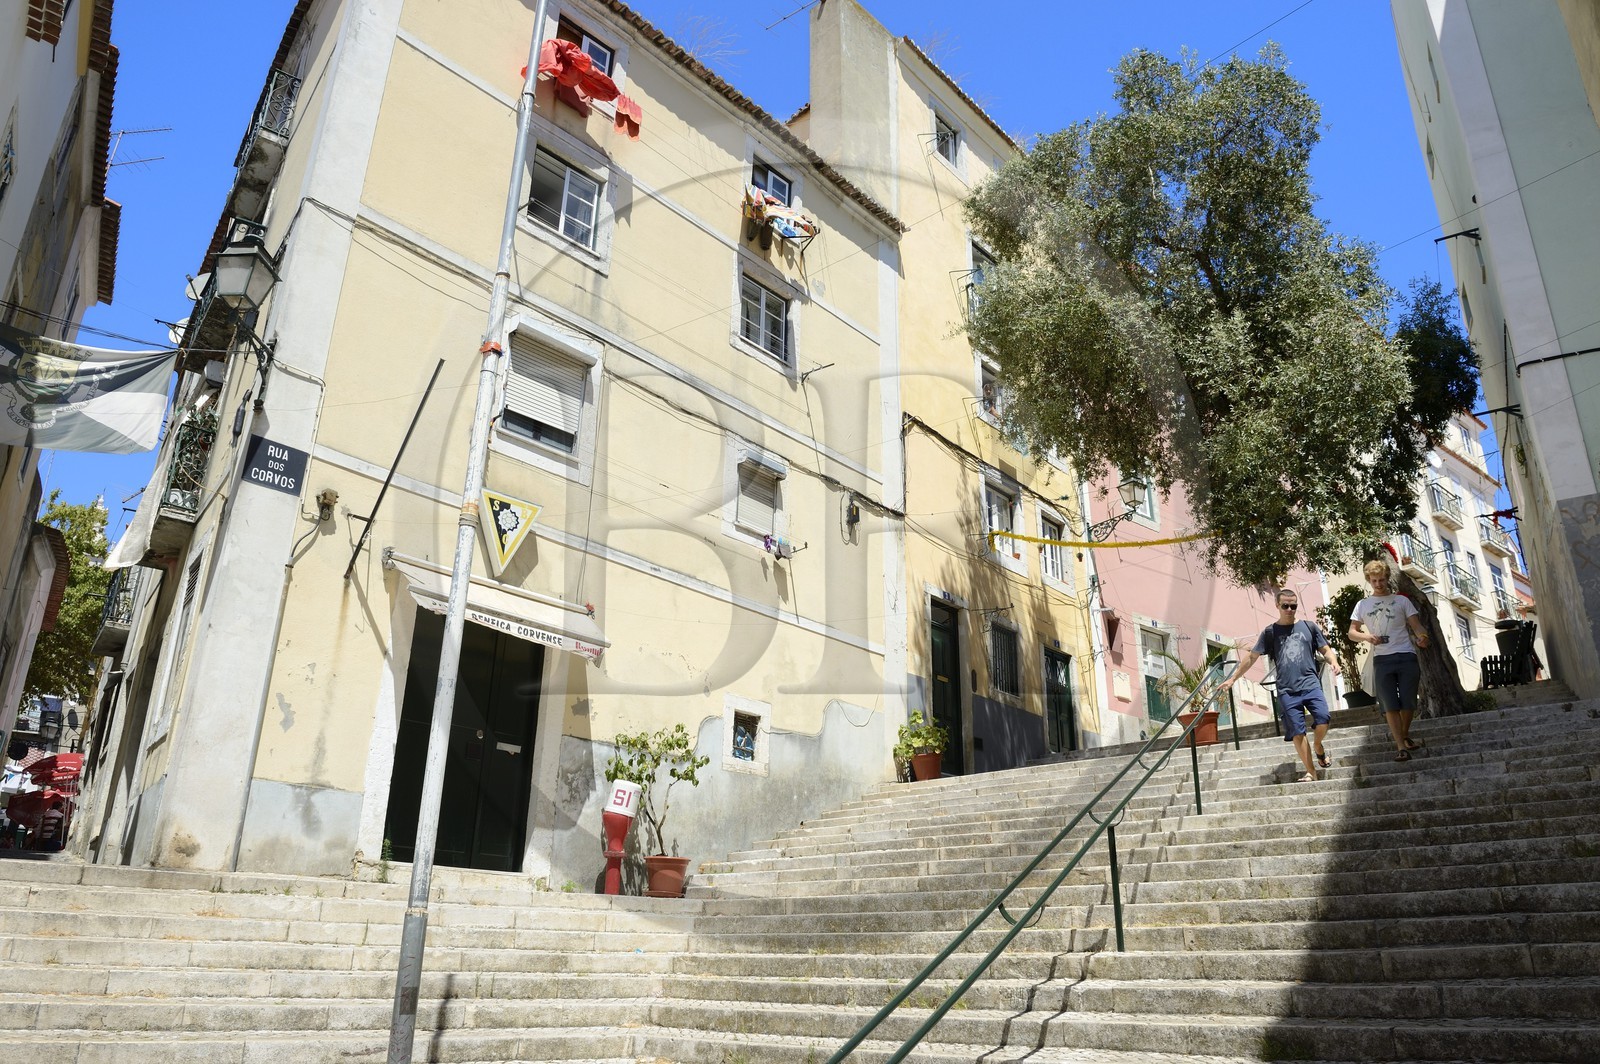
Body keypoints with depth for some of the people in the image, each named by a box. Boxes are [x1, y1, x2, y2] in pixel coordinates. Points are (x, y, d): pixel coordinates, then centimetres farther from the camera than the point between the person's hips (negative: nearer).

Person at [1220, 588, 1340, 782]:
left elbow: (1325, 650, 14)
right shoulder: (1270, 632, 9)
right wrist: (1232, 679, 10)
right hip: (1287, 691, 0)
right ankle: (1311, 772, 6)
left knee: (1323, 721, -18)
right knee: (1297, 732, -3)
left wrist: (1333, 662, -9)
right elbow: (1251, 657, 12)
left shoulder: (1308, 627, 11)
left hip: (1311, 684, 0)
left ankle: (1319, 747, 15)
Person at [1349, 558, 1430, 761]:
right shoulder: (1363, 604, 13)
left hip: (1406, 656, 0)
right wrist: (1366, 637, -9)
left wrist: (1422, 636, -20)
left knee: (1408, 702, 3)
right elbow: (1352, 632, 12)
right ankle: (1400, 746, -3)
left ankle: (1404, 736, 27)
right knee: (1391, 705, -4)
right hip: (1381, 659, 0)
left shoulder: (1401, 600, 11)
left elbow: (1416, 625, 3)